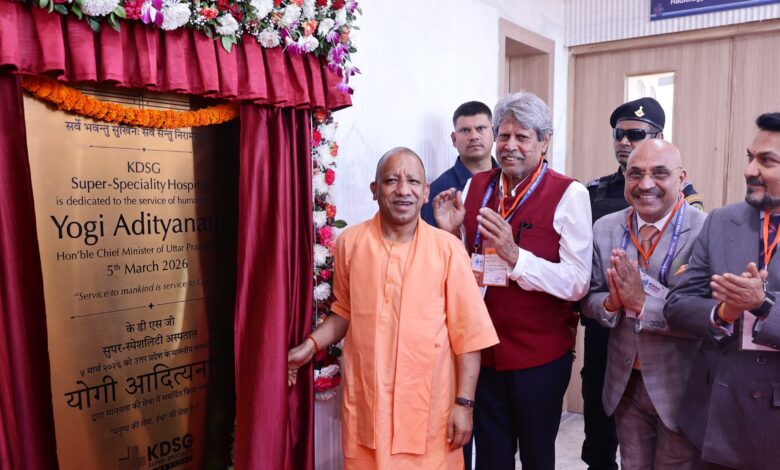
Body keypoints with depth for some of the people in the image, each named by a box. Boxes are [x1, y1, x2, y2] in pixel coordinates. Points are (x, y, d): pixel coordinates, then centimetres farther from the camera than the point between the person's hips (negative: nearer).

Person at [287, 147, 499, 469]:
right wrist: (311, 345, 1)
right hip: (365, 405, 2)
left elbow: (467, 332, -5)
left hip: (429, 407, -2)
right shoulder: (350, 243, -1)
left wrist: (464, 402, -6)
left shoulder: (448, 248, -8)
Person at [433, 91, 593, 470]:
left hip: (540, 353, -4)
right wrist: (449, 233, -10)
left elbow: (577, 284, -16)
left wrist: (515, 255, -28)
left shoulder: (569, 194, -11)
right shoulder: (476, 187, 3)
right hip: (482, 348, 4)